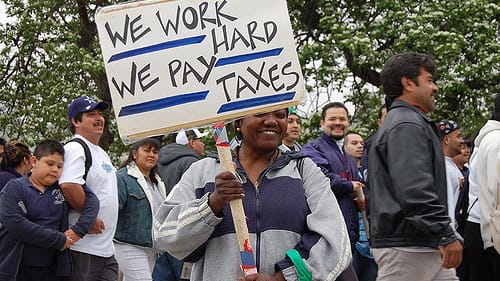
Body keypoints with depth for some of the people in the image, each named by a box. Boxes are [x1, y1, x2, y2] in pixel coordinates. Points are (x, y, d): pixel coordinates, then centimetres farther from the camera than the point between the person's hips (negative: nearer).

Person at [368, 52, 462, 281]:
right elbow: (415, 189, -23)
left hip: (426, 247, 11)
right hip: (407, 247, -11)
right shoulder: (407, 125, -13)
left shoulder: (401, 122, 23)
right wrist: (446, 235, -22)